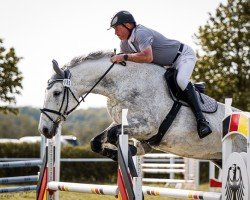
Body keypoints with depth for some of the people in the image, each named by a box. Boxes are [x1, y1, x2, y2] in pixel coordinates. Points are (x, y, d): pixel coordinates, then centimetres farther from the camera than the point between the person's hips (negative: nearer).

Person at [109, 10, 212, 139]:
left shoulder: (141, 33, -31)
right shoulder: (124, 44, -1)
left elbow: (148, 57, -45)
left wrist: (124, 57, -39)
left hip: (184, 55, -10)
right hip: (169, 65, 10)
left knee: (181, 80, -34)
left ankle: (201, 120, -37)